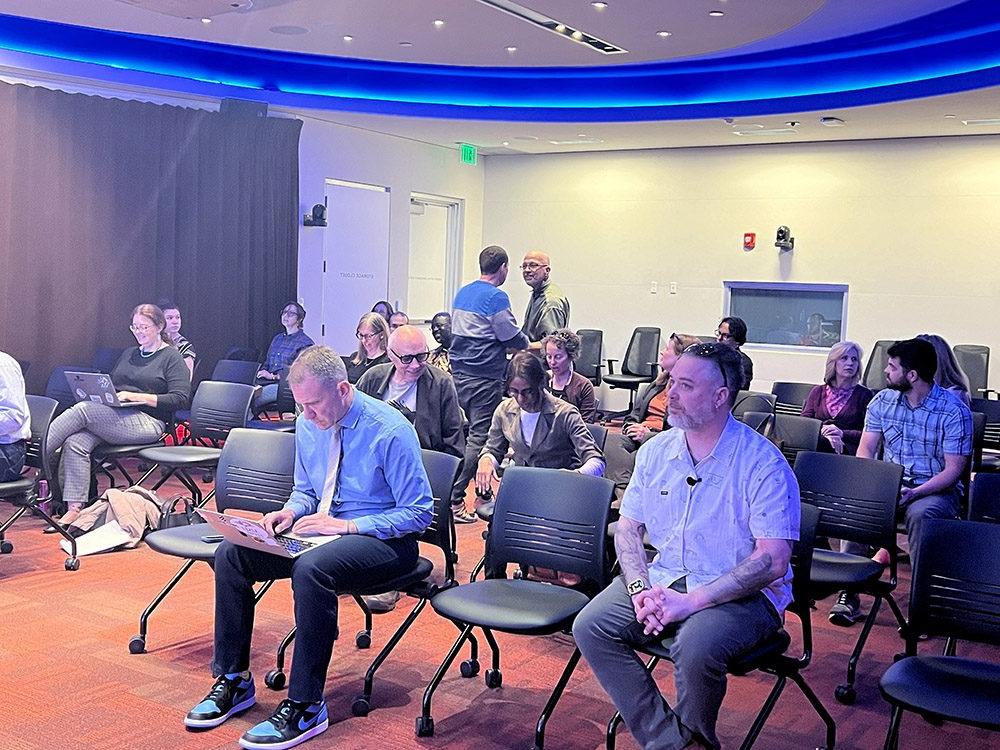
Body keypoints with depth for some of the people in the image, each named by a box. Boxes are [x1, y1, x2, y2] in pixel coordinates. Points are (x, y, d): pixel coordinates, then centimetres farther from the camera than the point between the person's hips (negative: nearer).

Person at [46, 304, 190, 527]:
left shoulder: (172, 357, 4)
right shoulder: (129, 354, 27)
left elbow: (180, 398, -8)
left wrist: (135, 396, -13)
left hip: (147, 423, -6)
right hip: (114, 419, 6)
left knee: (83, 409, -26)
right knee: (75, 443, -23)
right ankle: (74, 510, -26)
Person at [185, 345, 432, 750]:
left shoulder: (390, 430, -18)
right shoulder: (308, 423, 3)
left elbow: (419, 513, -16)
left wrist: (347, 526, -23)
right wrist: (290, 511, -6)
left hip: (382, 540, -7)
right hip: (321, 530, 7)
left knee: (311, 569, -37)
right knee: (231, 553, -11)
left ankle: (304, 707, -25)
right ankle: (232, 681, 0)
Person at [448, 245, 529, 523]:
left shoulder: (463, 292, 14)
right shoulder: (496, 297, -11)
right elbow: (511, 337, -11)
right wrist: (530, 344, 10)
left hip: (458, 371, 9)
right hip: (484, 376, -9)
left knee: (460, 433, 13)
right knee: (478, 437, -5)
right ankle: (454, 500, -8)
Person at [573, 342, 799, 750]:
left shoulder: (763, 462, -14)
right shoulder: (655, 451, 5)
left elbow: (773, 560, -19)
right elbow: (627, 528, 9)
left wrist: (691, 601, -23)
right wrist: (641, 590, -10)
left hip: (743, 593, -5)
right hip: (663, 578, 6)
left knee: (695, 647, -34)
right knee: (591, 626, -15)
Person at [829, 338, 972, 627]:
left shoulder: (954, 410, -9)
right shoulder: (883, 401, 5)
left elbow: (953, 469, -11)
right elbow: (865, 450, 4)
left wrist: (915, 493, -26)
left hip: (936, 489, -4)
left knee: (921, 513, -38)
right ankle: (848, 593, -24)